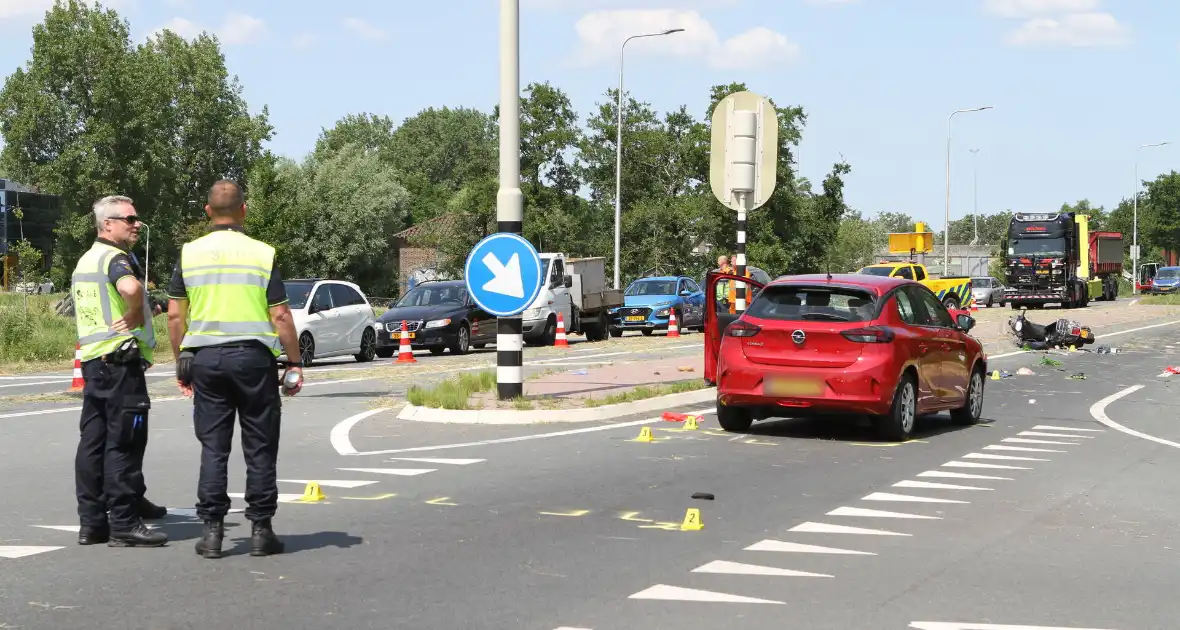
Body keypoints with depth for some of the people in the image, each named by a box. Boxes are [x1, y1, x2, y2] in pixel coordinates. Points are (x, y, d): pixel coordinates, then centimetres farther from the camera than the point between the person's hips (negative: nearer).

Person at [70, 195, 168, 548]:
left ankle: (91, 521, 13)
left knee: (93, 441, 9)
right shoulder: (116, 258, -12)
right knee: (123, 443, -7)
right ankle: (124, 524, -6)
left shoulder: (85, 261, 18)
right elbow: (131, 287, -35)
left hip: (92, 359, 9)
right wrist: (135, 316, -18)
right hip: (121, 360, -9)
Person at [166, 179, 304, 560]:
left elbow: (175, 315, 5)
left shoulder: (189, 254, 4)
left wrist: (180, 363, 14)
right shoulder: (262, 254, -3)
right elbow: (281, 316, -5)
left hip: (205, 357, 2)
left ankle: (212, 529, 6)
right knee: (259, 446, 5)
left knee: (213, 447, 7)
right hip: (254, 356, -2)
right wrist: (294, 363, 2)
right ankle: (260, 528, 6)